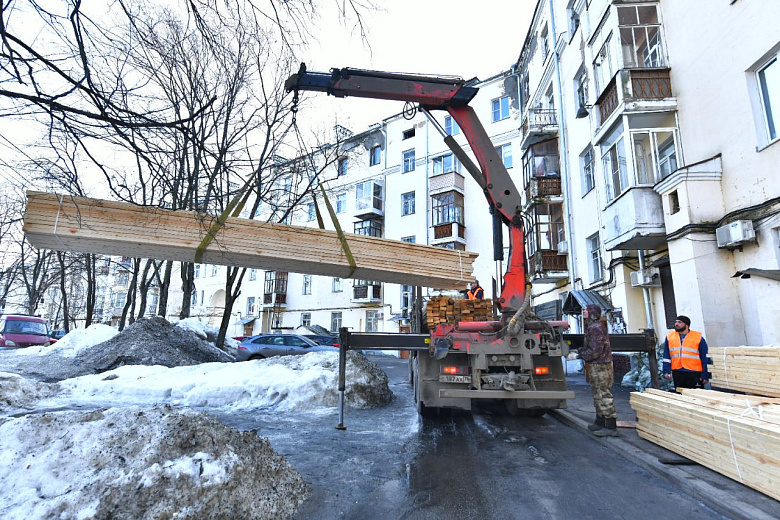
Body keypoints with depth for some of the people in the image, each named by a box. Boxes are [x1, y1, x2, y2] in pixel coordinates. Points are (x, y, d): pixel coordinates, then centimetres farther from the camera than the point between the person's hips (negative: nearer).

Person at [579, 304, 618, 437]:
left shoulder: (595, 327, -18)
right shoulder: (593, 326, 15)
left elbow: (595, 350, -22)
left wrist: (582, 355, -9)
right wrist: (582, 350, 8)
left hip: (599, 366, -11)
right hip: (596, 366, 11)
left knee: (604, 395, -5)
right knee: (598, 395, 17)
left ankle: (611, 427, 1)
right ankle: (600, 422, 28)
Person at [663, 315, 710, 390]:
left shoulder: (698, 337, 1)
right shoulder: (669, 336, 8)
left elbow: (704, 358, 1)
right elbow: (666, 356, 7)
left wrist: (705, 375, -3)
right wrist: (667, 371, -3)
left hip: (694, 374, -2)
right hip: (677, 373, 2)